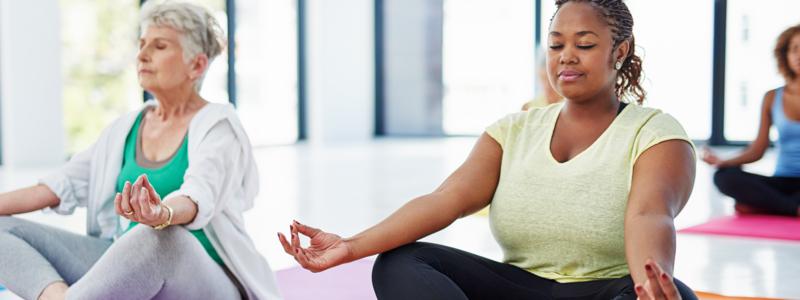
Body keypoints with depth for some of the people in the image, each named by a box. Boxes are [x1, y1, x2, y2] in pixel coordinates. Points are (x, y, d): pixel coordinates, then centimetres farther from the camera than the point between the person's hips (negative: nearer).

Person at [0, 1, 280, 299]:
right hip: (127, 267, 6)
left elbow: (200, 198, -25)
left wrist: (163, 214, -48)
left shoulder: (218, 124, -6)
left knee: (162, 236, -41)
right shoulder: (126, 128, 15)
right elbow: (61, 186, 13)